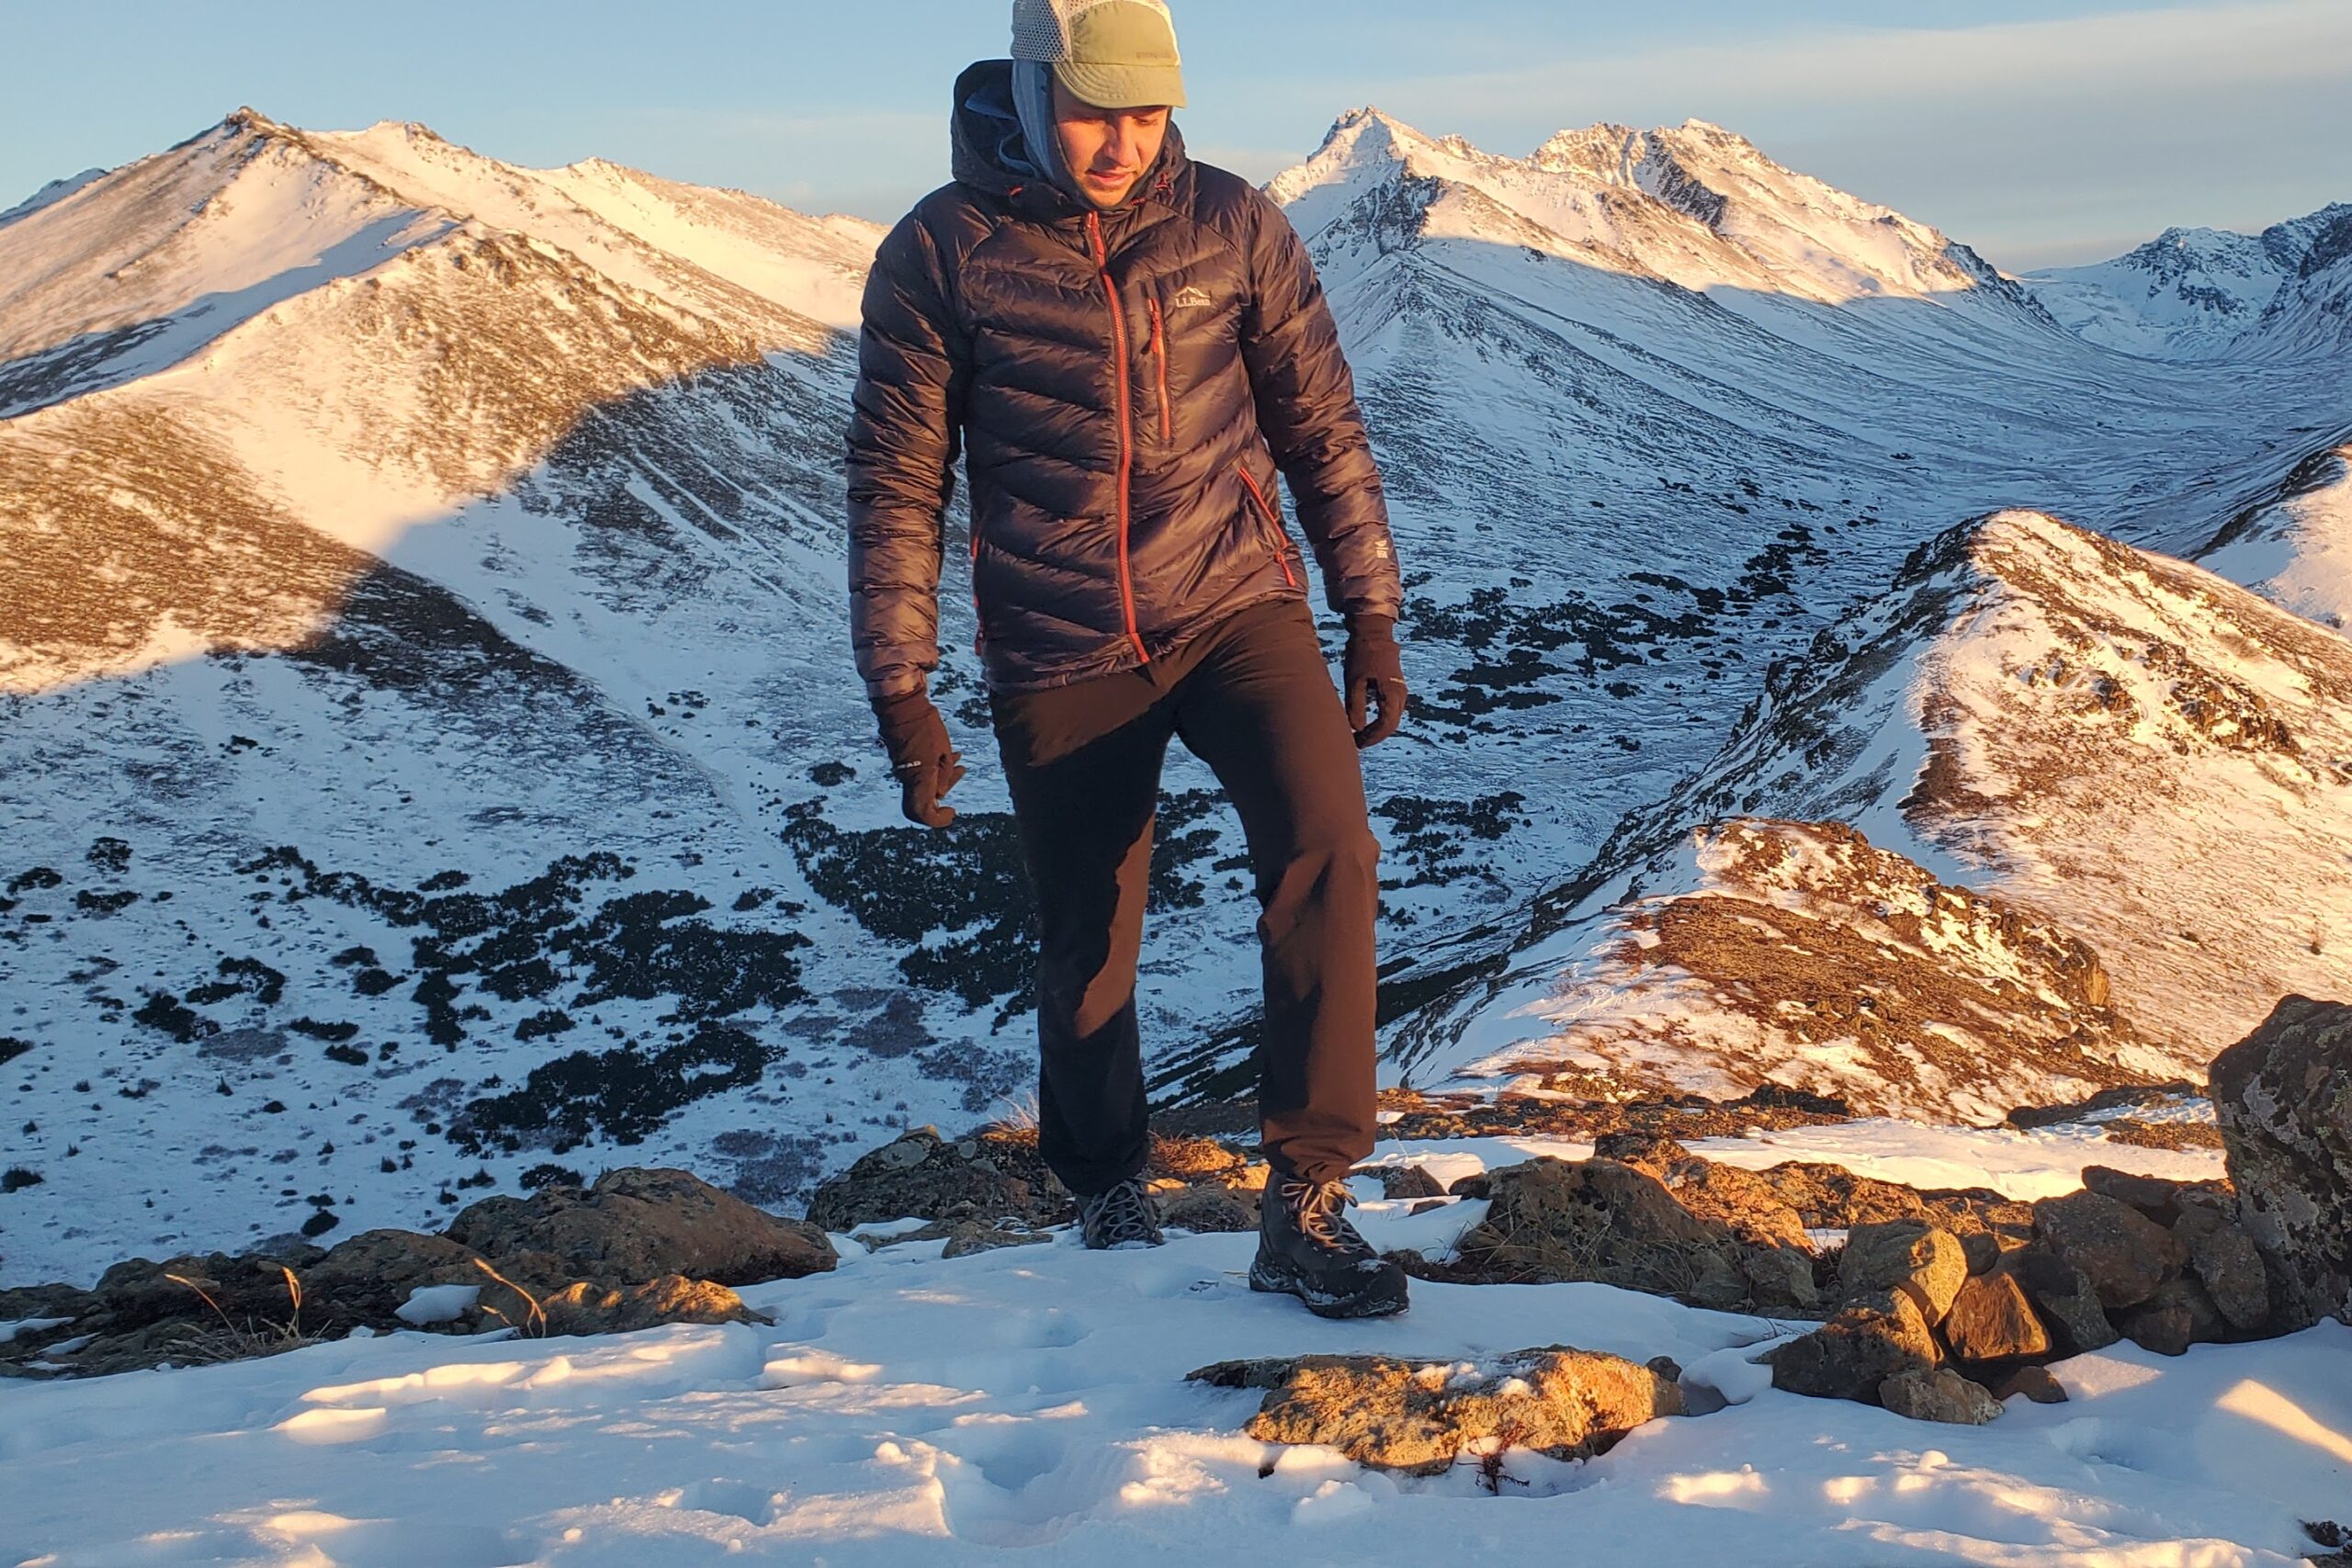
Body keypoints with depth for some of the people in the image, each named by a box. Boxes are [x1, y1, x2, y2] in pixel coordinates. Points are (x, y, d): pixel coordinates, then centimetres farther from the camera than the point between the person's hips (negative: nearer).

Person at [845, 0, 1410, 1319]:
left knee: (1327, 855, -23)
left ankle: (1308, 1206, -13)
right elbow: (898, 486, -1)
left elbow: (1323, 429, 7)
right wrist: (903, 695, -3)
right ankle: (1109, 1194, 36)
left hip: (1237, 607, 1)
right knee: (1088, 955, 9)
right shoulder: (942, 254, -6)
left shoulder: (1232, 224, -2)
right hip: (1061, 659, 0)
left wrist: (1374, 622, 6)